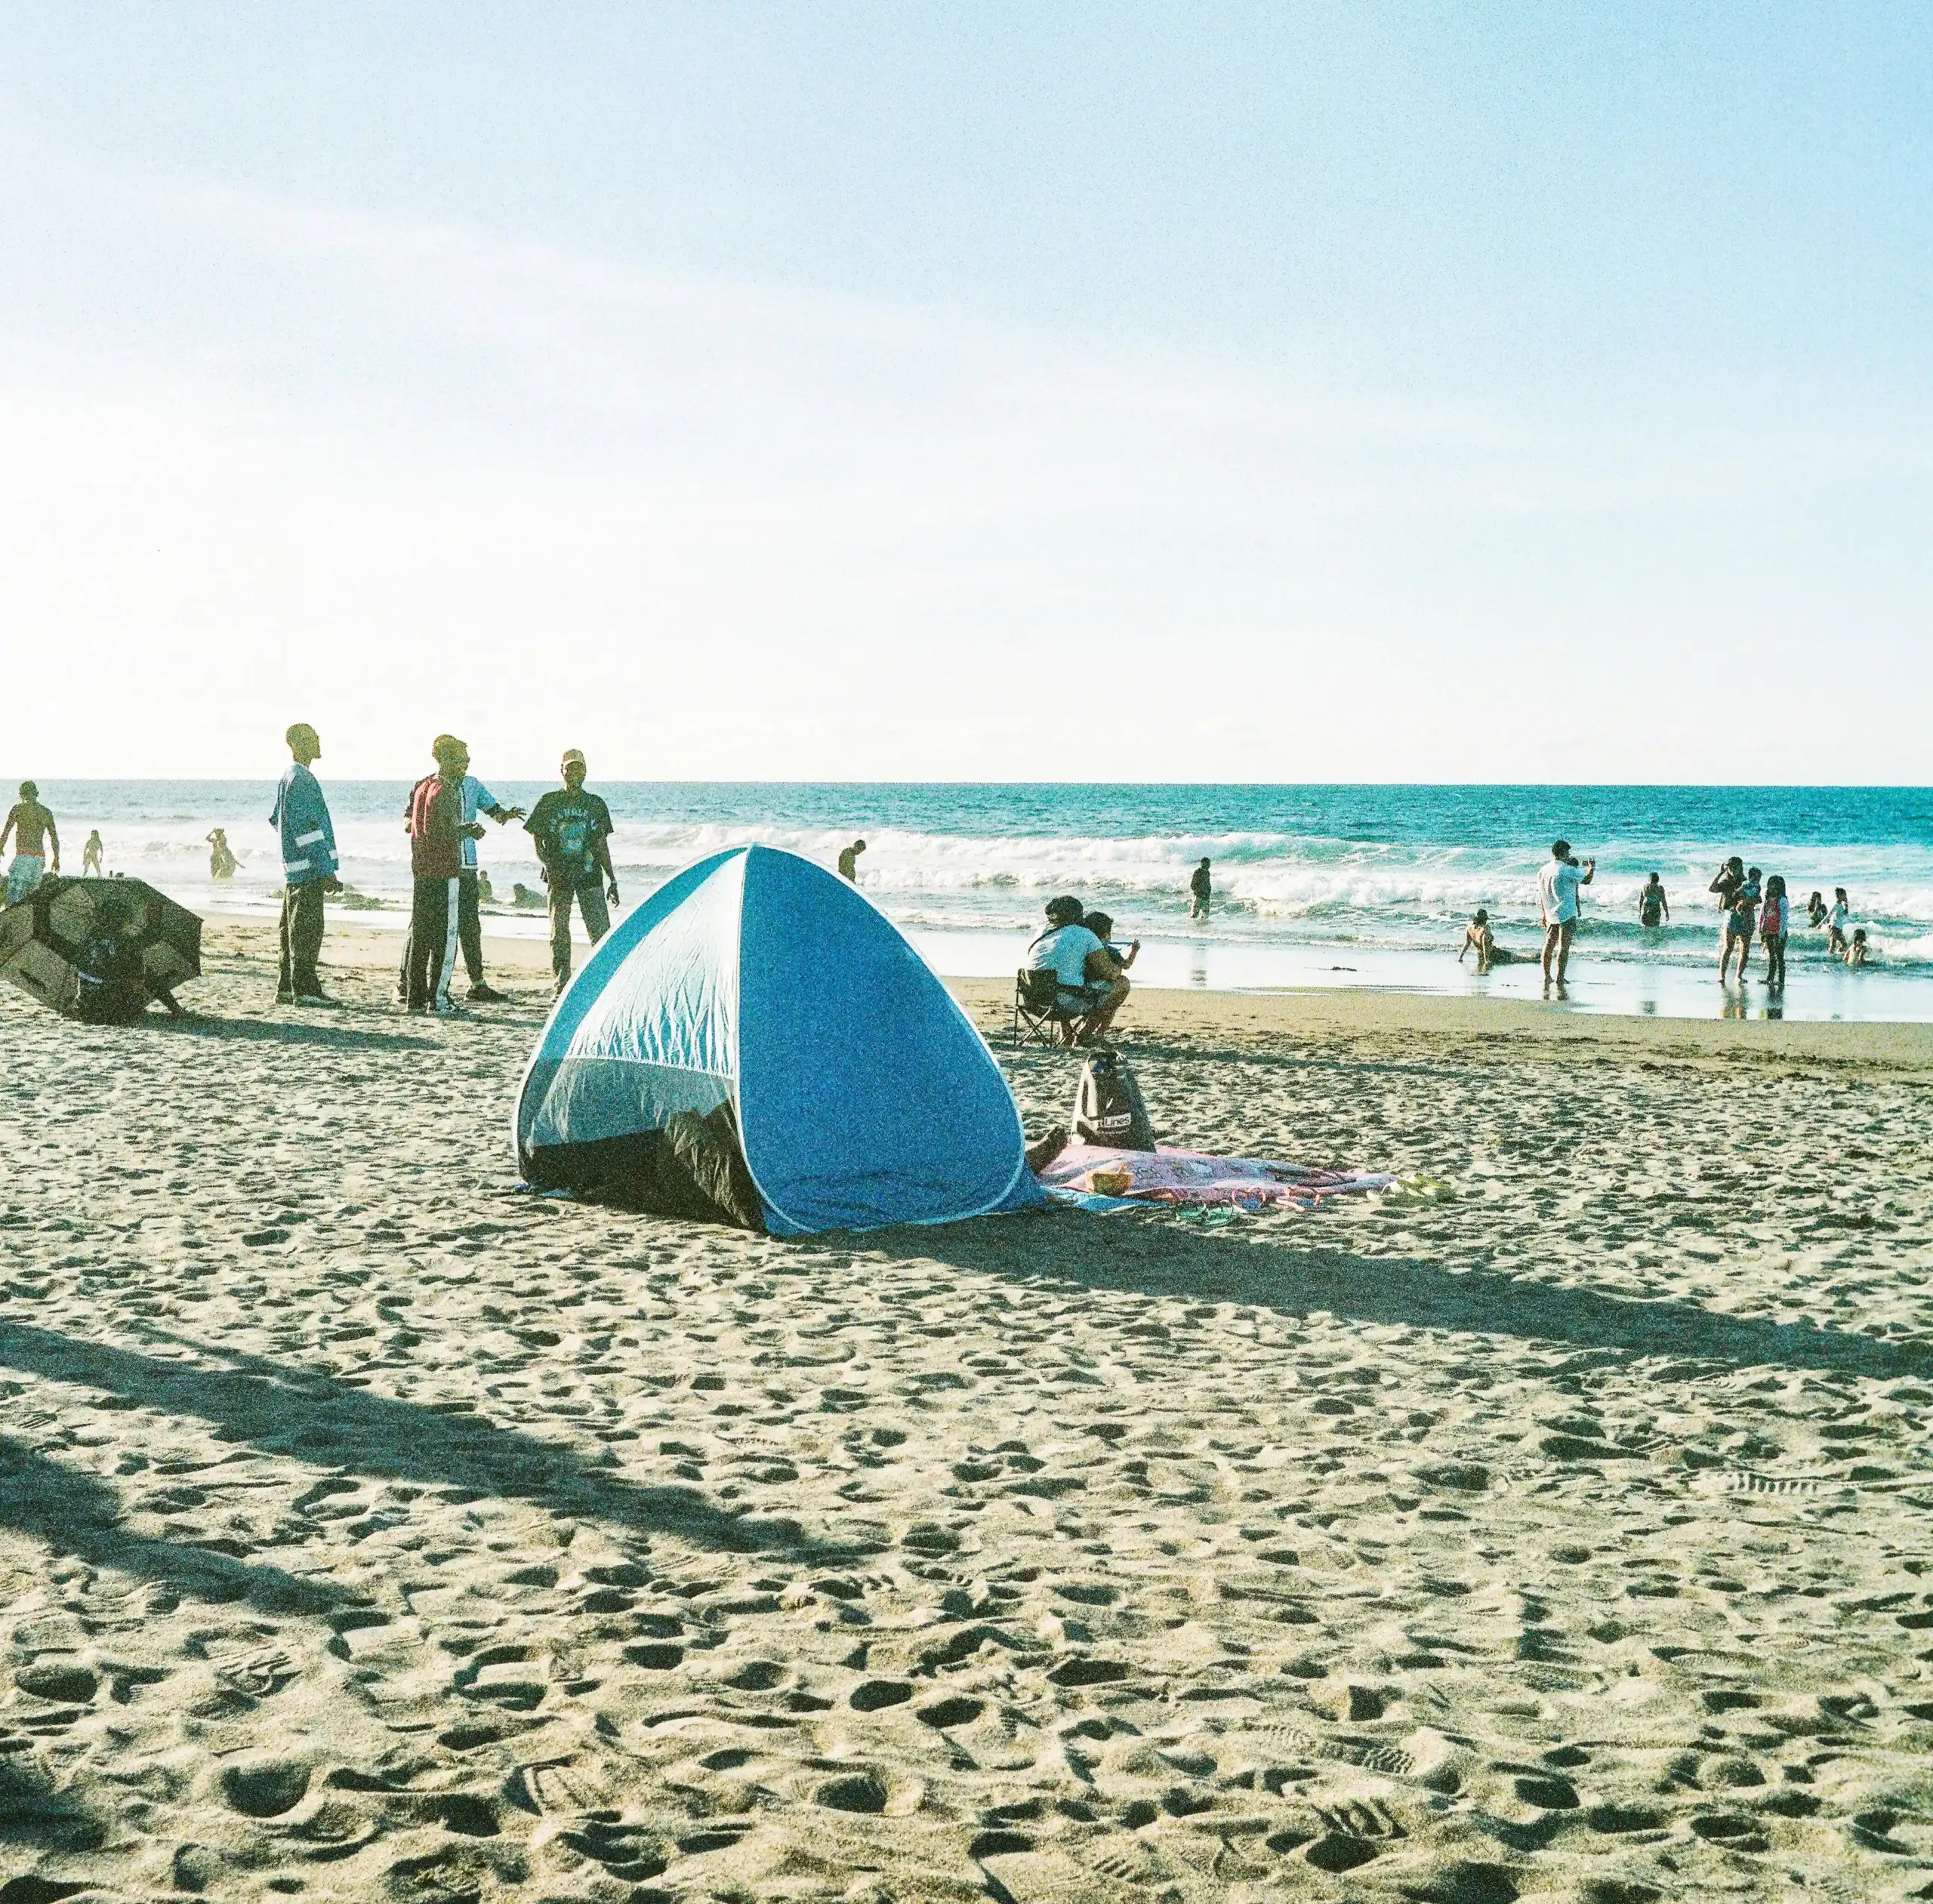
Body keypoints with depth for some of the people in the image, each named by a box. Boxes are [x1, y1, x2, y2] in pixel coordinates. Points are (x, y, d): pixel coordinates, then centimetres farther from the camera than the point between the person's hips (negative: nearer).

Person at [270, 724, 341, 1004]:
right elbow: (308, 829, -19)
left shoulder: (288, 777, 17)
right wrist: (326, 870, -19)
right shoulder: (302, 779, -15)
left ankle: (287, 989, 17)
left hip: (294, 869, 10)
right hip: (309, 868, -10)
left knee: (293, 929, 12)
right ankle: (305, 990, -5)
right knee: (306, 930, -7)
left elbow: (275, 818, 27)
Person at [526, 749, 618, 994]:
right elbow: (537, 842, 6)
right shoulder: (549, 803, 4)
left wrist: (612, 879, 7)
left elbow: (602, 845, 11)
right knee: (559, 932, 3)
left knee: (601, 931, -7)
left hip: (589, 876, 0)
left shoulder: (596, 804, 8)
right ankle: (562, 985, 11)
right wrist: (549, 866, -11)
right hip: (559, 877, 0)